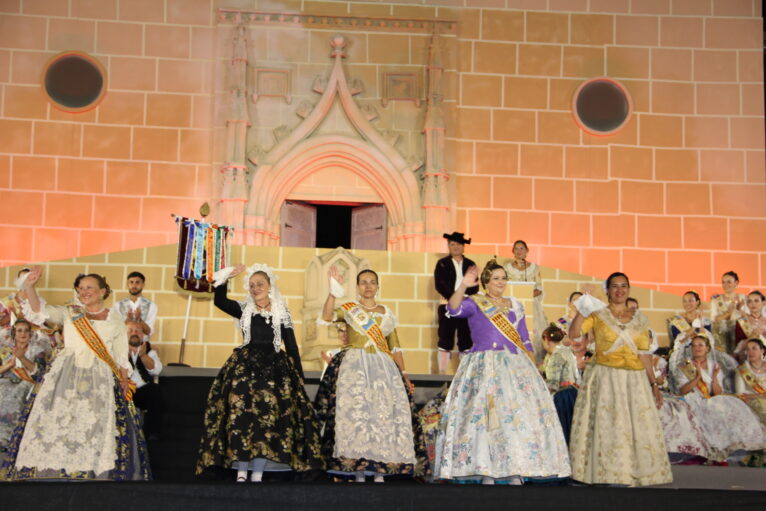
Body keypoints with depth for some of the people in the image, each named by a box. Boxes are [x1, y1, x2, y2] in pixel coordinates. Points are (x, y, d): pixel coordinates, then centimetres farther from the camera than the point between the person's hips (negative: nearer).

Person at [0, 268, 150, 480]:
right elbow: (40, 311, -3)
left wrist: (124, 382, 2)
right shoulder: (69, 313, 12)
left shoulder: (115, 318, 10)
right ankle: (51, 475, -1)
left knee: (95, 429, -5)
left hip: (100, 381, -1)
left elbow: (121, 356, 10)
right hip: (65, 377, 1)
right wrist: (29, 286, -16)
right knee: (56, 422, -7)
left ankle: (96, 476, 1)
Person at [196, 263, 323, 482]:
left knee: (268, 417, -9)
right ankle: (241, 473, -10)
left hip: (275, 368, 0)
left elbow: (291, 346, 7)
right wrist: (226, 276, -11)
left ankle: (257, 474, -6)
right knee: (241, 413, -12)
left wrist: (299, 377, 3)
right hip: (245, 366, 1)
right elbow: (219, 301, -5)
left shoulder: (282, 313, 9)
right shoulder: (244, 309, 11)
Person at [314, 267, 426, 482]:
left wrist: (403, 373, 9)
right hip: (354, 367, -3)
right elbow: (327, 316, -12)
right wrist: (334, 292, -25)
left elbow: (395, 347, 17)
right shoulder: (349, 309, 9)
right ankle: (358, 473, -10)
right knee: (355, 412, -12)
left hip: (384, 368, 3)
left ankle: (380, 472, -4)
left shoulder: (387, 313, 17)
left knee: (385, 414, -7)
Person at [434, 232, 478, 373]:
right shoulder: (442, 264, 8)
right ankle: (442, 372, -1)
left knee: (466, 340, 1)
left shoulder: (470, 264, 15)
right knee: (445, 340, -4)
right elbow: (439, 285, -4)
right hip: (447, 305, -2)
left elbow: (475, 287, 7)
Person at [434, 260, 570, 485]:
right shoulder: (474, 303, 4)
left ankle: (516, 471, 1)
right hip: (484, 367, -4)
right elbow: (453, 309, -16)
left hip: (515, 367, 4)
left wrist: (534, 368, 9)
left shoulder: (515, 306, 17)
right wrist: (463, 286, -30)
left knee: (519, 416, -3)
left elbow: (525, 341, 17)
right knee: (485, 414, -10)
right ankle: (486, 472, -7)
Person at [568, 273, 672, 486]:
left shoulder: (639, 319, 11)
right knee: (606, 425, -4)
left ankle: (633, 475, 9)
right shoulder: (597, 314, 2)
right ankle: (607, 475, 1)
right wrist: (583, 308, -20)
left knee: (639, 426, 1)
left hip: (635, 380, 3)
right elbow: (574, 333, -13)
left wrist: (653, 384, 6)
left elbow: (644, 354, 10)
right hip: (605, 378, -3)